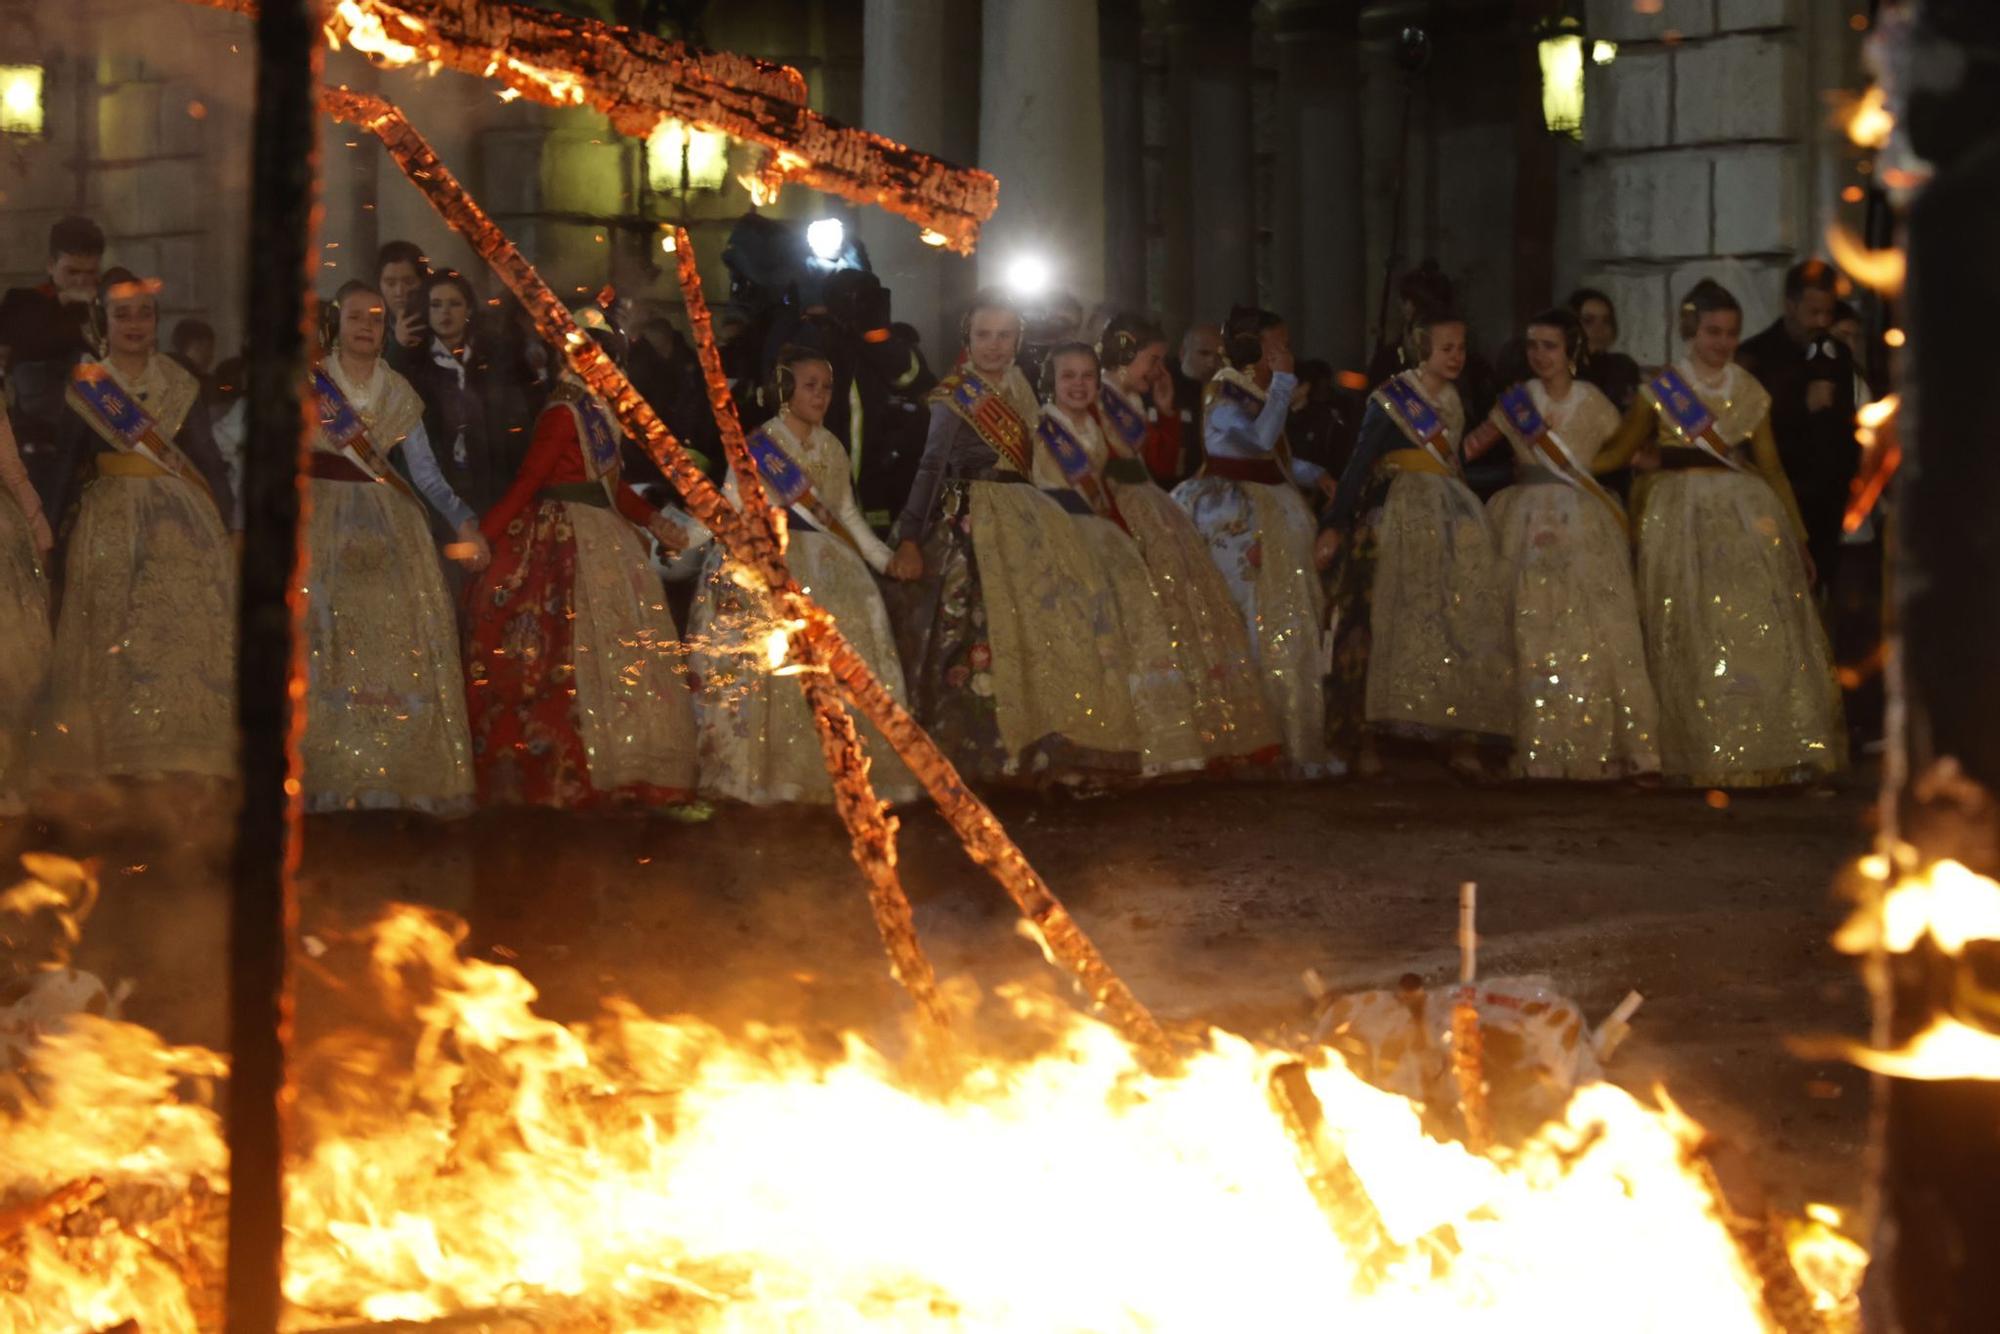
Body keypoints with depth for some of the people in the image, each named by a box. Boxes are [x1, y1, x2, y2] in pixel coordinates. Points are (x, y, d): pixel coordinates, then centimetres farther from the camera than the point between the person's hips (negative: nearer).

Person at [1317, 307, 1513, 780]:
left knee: (1462, 626, -2)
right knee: (1390, 621, -9)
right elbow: (1359, 464, -8)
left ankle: (1463, 745, -5)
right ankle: (1364, 741, -8)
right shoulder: (1391, 398, -2)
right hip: (1399, 518, -6)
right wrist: (1334, 525, -14)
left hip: (1452, 521, 6)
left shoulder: (1453, 401, 16)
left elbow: (1455, 465, 17)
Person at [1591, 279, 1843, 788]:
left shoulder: (1751, 392, 12)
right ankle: (1696, 755, 1)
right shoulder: (1662, 390, 6)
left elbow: (1772, 468, 15)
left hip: (1748, 515, 2)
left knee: (1763, 628, -8)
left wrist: (1799, 538, 13)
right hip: (1682, 515, -2)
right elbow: (1617, 452, 11)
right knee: (1690, 639, -4)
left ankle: (1785, 750, -8)